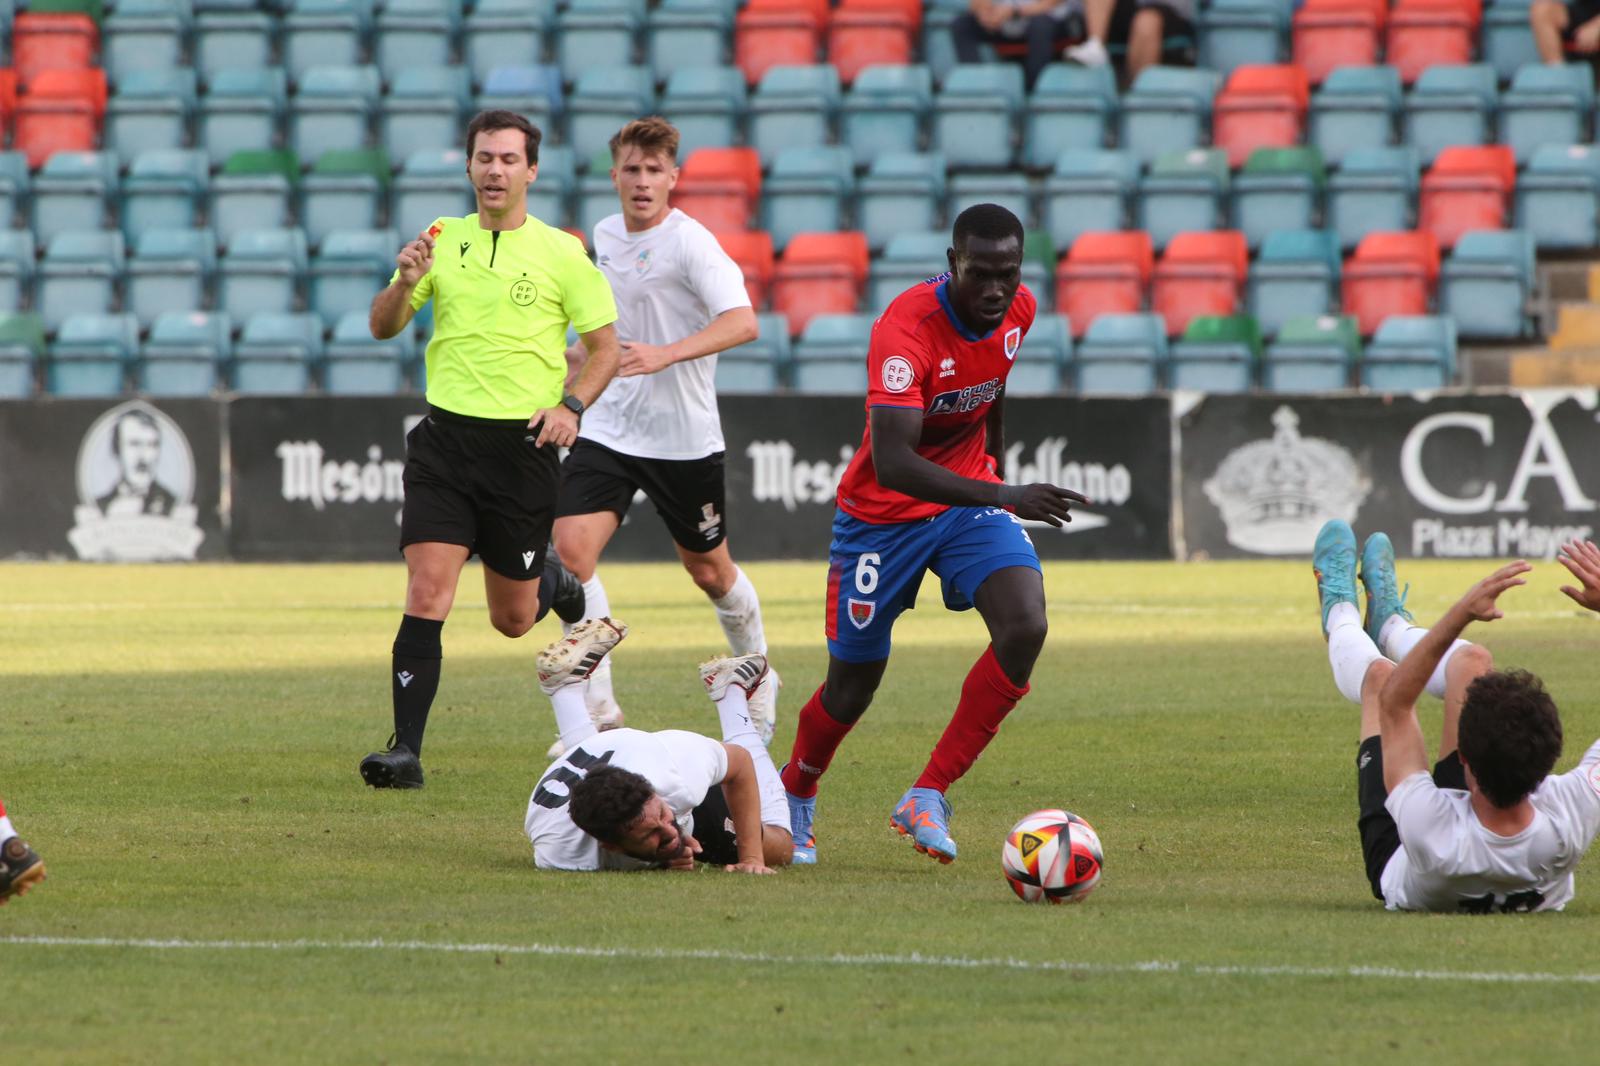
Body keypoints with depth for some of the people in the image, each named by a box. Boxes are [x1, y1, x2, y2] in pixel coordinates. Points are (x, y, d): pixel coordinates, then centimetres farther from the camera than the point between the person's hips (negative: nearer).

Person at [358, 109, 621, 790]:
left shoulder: (561, 254, -1)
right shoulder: (442, 241, 6)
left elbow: (605, 346, 3)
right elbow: (383, 328, 7)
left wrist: (571, 406, -13)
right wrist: (404, 282, -14)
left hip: (523, 446, -1)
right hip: (445, 435, 1)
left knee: (512, 619, 9)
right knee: (427, 594, -15)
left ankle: (558, 585, 45)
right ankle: (405, 751, -14)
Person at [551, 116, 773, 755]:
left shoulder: (690, 243, -16)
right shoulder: (605, 236, 6)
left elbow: (741, 322, -30)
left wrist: (666, 355, -40)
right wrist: (581, 358, 26)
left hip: (684, 435, -5)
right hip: (607, 429, 5)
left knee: (708, 569, 11)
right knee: (571, 547, -14)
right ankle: (598, 709, -7)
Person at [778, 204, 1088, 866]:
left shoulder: (1018, 311, -8)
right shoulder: (906, 330, -30)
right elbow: (892, 463, -40)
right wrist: (1001, 496, -48)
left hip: (971, 496, 5)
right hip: (884, 512, -5)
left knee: (1025, 627, -22)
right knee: (853, 684, 5)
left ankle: (928, 798, -13)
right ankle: (794, 799, 38)